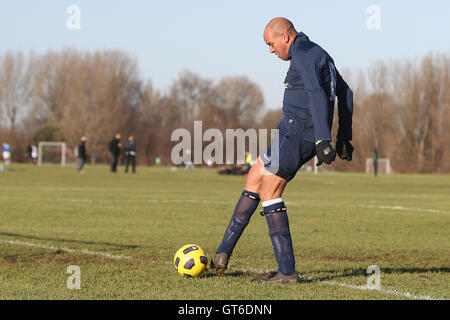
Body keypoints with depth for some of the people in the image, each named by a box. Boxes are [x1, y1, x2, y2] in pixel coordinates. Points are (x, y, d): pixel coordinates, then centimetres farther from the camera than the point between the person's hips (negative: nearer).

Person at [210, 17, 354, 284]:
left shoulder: (303, 54, -12)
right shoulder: (320, 54, 21)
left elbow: (316, 94, -25)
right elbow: (345, 93, 26)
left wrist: (323, 140, -31)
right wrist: (344, 137, 26)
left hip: (296, 132, -11)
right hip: (310, 138, 11)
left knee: (269, 194, -6)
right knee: (254, 179, 15)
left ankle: (287, 271, -7)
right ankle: (223, 254, 15)